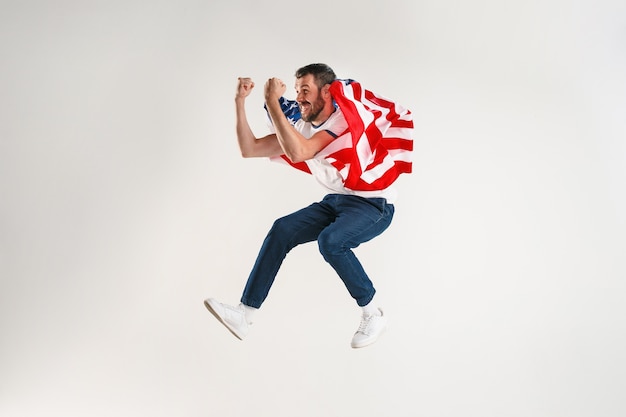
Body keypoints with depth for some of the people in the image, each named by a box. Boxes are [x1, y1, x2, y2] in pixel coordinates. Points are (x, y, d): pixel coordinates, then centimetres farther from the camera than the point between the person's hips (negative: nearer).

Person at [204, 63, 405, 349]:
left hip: (374, 204, -8)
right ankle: (244, 314, -9)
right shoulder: (302, 127, 4)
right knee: (282, 230, -11)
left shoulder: (345, 119, -21)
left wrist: (272, 103, -30)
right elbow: (249, 150, 2)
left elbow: (298, 153, -34)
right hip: (335, 201, 8)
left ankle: (373, 315, -12)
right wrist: (240, 102, -6)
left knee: (330, 240, -33)